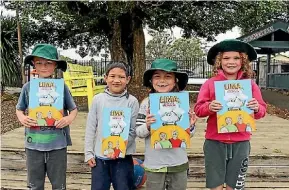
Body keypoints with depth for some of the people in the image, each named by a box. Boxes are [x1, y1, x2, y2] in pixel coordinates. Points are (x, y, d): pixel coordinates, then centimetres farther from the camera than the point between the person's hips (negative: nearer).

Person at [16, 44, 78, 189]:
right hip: (34, 144, 2)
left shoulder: (62, 87, -6)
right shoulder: (28, 87, -2)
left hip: (57, 144, -1)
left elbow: (73, 109, 5)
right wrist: (21, 118, -9)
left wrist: (70, 118, -15)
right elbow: (19, 109, 12)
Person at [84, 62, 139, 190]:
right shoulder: (98, 99, -1)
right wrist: (88, 153, 1)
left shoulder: (132, 101, -6)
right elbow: (90, 128, 3)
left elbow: (133, 131, -6)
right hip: (99, 157, 2)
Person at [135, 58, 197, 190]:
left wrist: (190, 126, -16)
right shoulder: (147, 103, -8)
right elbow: (138, 132, -4)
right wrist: (147, 126, -23)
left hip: (179, 163, 1)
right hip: (154, 163, -1)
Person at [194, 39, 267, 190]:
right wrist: (209, 107, -22)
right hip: (214, 142, -1)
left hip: (241, 143, 1)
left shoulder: (250, 84, 3)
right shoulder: (210, 83, -2)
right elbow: (198, 109, -2)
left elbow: (262, 110, 5)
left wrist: (257, 108, -17)